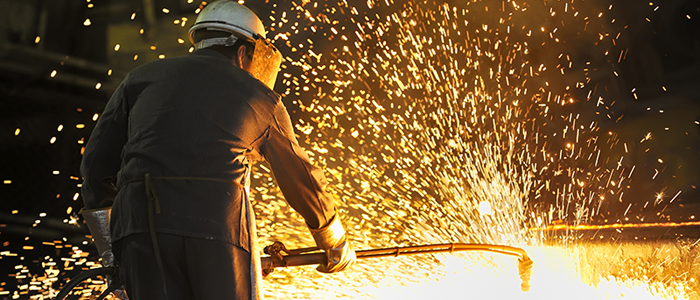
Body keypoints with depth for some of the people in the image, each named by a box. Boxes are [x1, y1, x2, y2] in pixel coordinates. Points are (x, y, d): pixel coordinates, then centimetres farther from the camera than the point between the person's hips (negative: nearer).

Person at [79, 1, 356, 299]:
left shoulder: (141, 77, 24)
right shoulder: (259, 97, 21)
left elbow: (97, 163, 20)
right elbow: (302, 179, 29)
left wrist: (110, 251, 29)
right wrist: (336, 243, 44)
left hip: (137, 220, 2)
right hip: (220, 223, -2)